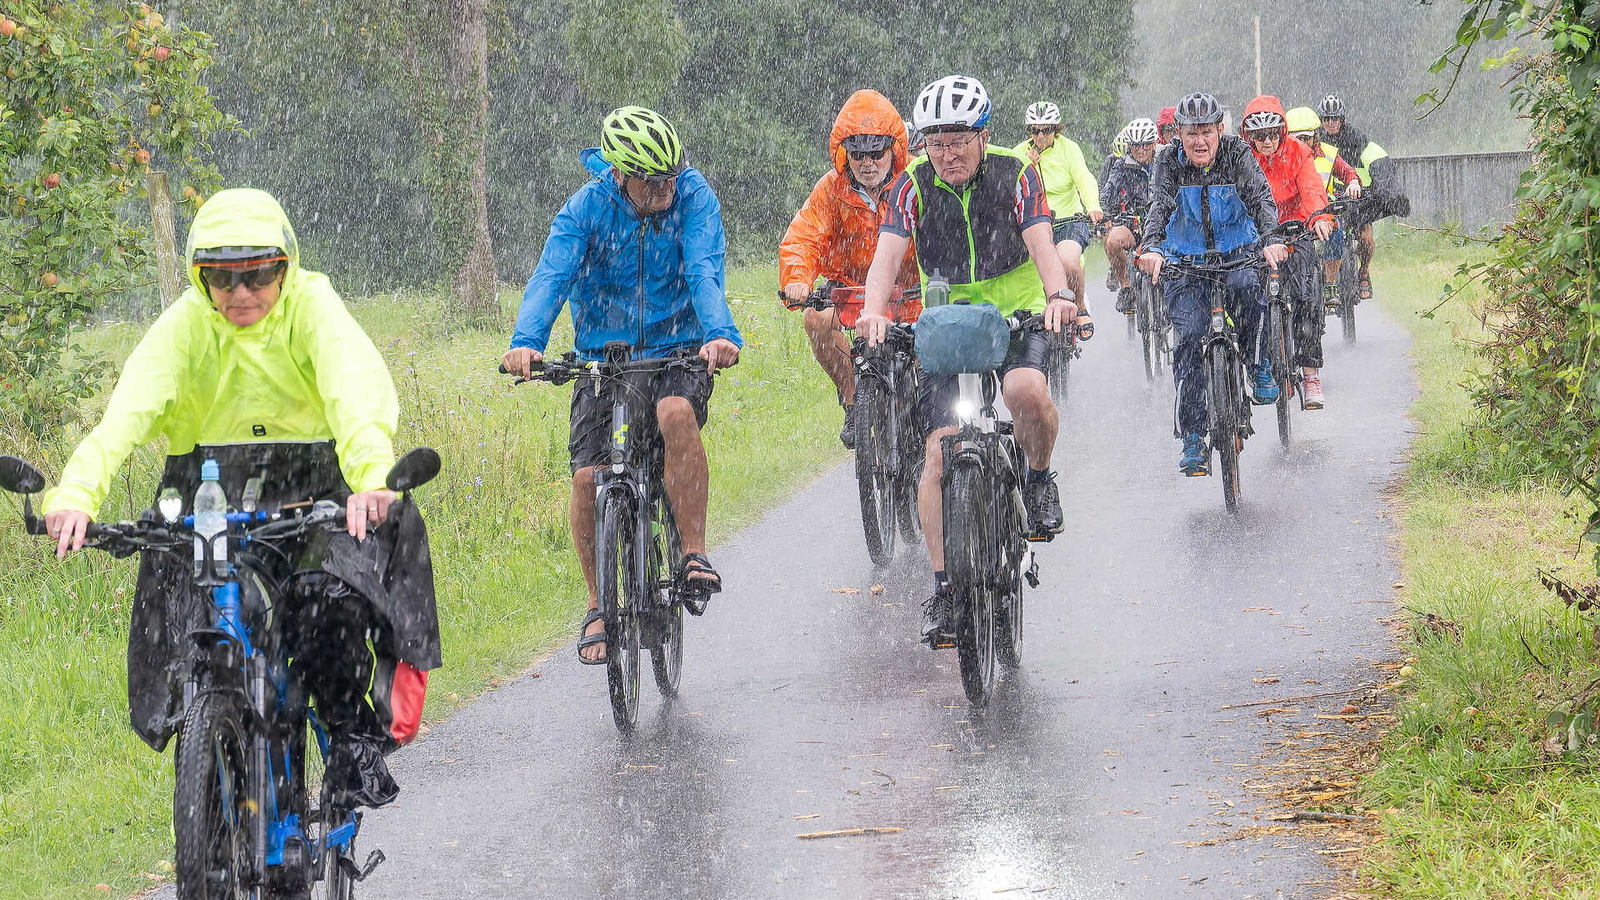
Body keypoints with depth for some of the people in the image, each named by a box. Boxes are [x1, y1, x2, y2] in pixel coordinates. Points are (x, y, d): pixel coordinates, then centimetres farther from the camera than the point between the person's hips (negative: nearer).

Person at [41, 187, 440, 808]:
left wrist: (370, 477, -51)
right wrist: (76, 494, -43)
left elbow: (357, 388, -30)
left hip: (311, 496, -2)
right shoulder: (186, 324, -8)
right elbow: (130, 408, -24)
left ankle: (355, 740, -6)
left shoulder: (312, 306, -11)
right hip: (209, 498, 2)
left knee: (329, 600, -29)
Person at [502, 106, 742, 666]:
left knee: (676, 413, -35)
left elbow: (704, 273, -25)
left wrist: (721, 334, -46)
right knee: (588, 477, -13)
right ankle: (600, 604, 8)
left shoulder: (693, 198, -12)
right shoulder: (587, 208, -11)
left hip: (677, 351, -1)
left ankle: (694, 556, -24)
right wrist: (526, 342, -44)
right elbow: (552, 276, -24)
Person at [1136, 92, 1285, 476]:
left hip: (1236, 252, -1)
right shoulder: (1169, 162, -10)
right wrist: (1151, 248, -45)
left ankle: (1257, 365, -11)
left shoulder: (1237, 155, -11)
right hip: (1187, 259, 1)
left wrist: (1270, 239, -43)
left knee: (1246, 286, -35)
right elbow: (1160, 207, -24)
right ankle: (1192, 436, -13)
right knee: (1189, 336, -15)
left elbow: (1260, 199, -24)